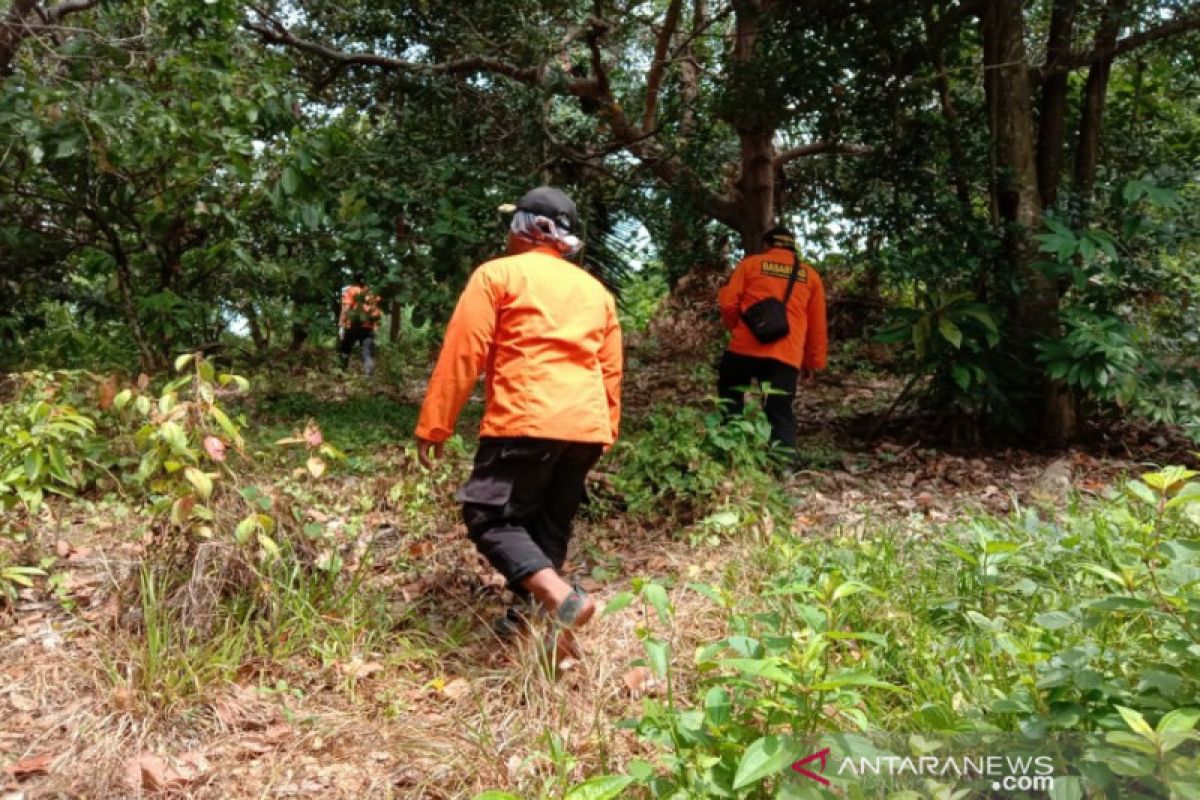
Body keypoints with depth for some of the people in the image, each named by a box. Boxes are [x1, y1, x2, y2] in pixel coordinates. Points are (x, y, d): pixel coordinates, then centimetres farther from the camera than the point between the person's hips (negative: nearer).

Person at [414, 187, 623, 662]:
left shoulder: (498, 274, 4)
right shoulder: (596, 290, 21)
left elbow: (462, 352, -3)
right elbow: (611, 370, 22)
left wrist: (433, 425, 1)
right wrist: (605, 432, 29)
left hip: (525, 422, -6)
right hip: (586, 427, 6)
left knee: (489, 517, -1)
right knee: (548, 526, 17)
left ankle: (561, 599, -19)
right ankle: (529, 615, 20)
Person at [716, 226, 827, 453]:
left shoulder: (750, 263, 9)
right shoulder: (810, 275, 15)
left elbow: (728, 303, 2)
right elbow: (817, 325, 15)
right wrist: (813, 362, 21)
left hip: (746, 348, -1)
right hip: (787, 356, 1)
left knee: (730, 400, 19)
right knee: (780, 414, 1)